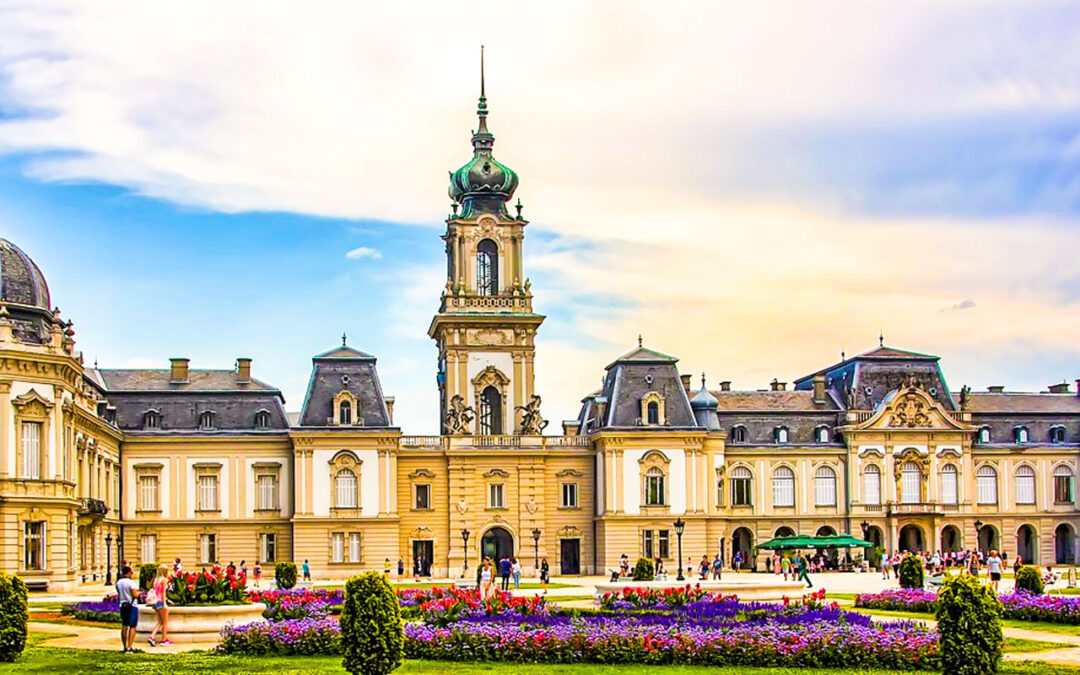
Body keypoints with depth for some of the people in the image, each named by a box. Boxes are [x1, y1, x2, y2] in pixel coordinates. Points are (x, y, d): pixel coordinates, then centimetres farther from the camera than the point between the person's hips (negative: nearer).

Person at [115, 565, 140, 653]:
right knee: (132, 627, -2)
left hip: (122, 606, 6)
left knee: (124, 627, 12)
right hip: (131, 606, -6)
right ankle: (129, 647, -8)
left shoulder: (118, 582, 6)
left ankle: (125, 647, 14)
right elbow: (135, 595, -19)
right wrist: (139, 593, 1)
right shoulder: (131, 582, -14)